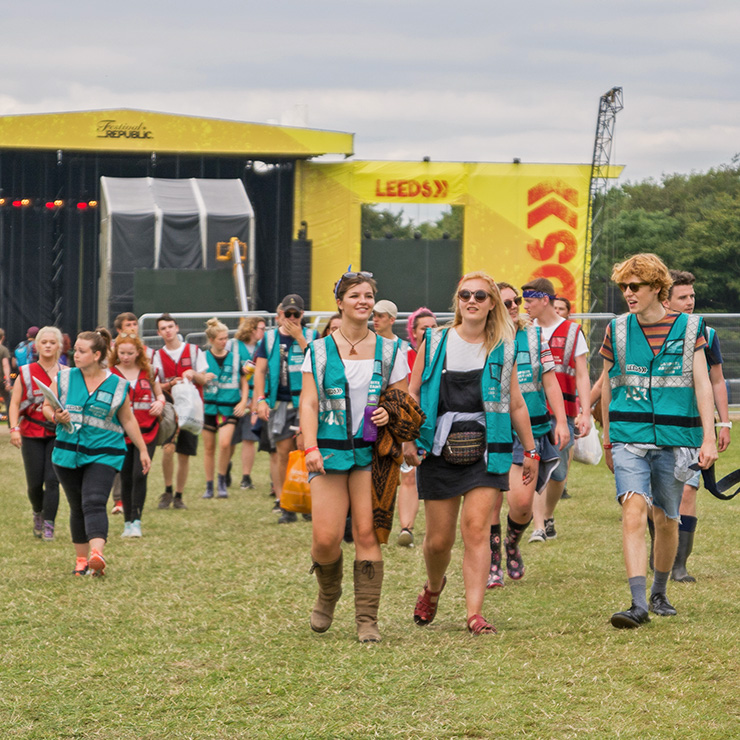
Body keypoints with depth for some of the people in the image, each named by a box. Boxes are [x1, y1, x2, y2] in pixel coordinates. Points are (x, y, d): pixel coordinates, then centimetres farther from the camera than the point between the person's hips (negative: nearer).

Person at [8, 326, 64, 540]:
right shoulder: (26, 373, 3)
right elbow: (15, 403, 1)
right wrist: (14, 428, -12)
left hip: (58, 434, 0)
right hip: (31, 434, 0)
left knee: (52, 480, -12)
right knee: (35, 482, 3)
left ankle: (49, 525, -9)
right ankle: (38, 513, 32)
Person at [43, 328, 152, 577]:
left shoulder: (117, 386, 0)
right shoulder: (64, 379, 5)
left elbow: (128, 420, 11)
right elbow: (47, 406, 13)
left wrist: (143, 450, 14)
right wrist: (56, 417, -10)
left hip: (103, 454, -3)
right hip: (68, 453, 3)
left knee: (94, 503, -20)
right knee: (77, 507, 9)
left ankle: (97, 555, -34)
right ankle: (81, 558, 22)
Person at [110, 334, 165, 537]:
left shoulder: (148, 372, 7)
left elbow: (160, 394, 19)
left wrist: (160, 402, -4)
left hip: (146, 431, 0)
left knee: (139, 475, -12)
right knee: (126, 478, 4)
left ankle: (136, 522, -8)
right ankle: (128, 523, 15)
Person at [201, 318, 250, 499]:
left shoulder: (235, 354, 3)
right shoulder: (203, 357, 2)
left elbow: (244, 380, 11)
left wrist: (244, 401, -1)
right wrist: (203, 380, -13)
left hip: (230, 407, -1)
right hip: (208, 406, 1)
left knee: (225, 443, -19)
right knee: (209, 448, 6)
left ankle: (222, 481, 0)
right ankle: (209, 485, 20)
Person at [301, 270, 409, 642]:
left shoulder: (389, 351, 8)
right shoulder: (319, 351, 5)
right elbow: (308, 403, 0)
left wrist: (391, 414, -10)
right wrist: (311, 447, -14)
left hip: (372, 452, 1)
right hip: (330, 452, 0)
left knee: (367, 533, -7)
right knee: (326, 538, -7)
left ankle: (367, 621, -2)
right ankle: (328, 595, 24)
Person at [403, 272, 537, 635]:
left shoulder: (503, 350, 6)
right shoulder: (434, 342, 5)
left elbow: (516, 404, 14)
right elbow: (412, 394, 7)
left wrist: (530, 450, 17)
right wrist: (407, 438, -5)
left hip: (486, 452, -1)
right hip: (438, 452, 1)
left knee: (476, 529, -14)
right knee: (439, 538, 5)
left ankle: (475, 613, -13)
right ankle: (433, 587, 37)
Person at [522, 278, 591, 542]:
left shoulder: (572, 332, 4)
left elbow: (582, 376, 0)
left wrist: (586, 413, -10)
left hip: (562, 413, -1)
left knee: (558, 473, 3)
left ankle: (549, 517, 26)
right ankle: (538, 528, -11)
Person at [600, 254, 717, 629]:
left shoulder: (688, 328, 2)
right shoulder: (618, 330, 5)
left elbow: (702, 383, 0)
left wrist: (709, 437, -7)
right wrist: (607, 439, 19)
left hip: (674, 439, 0)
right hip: (629, 438, 0)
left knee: (666, 520, 10)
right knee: (634, 511, -18)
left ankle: (659, 594, 33)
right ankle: (638, 604, -23)